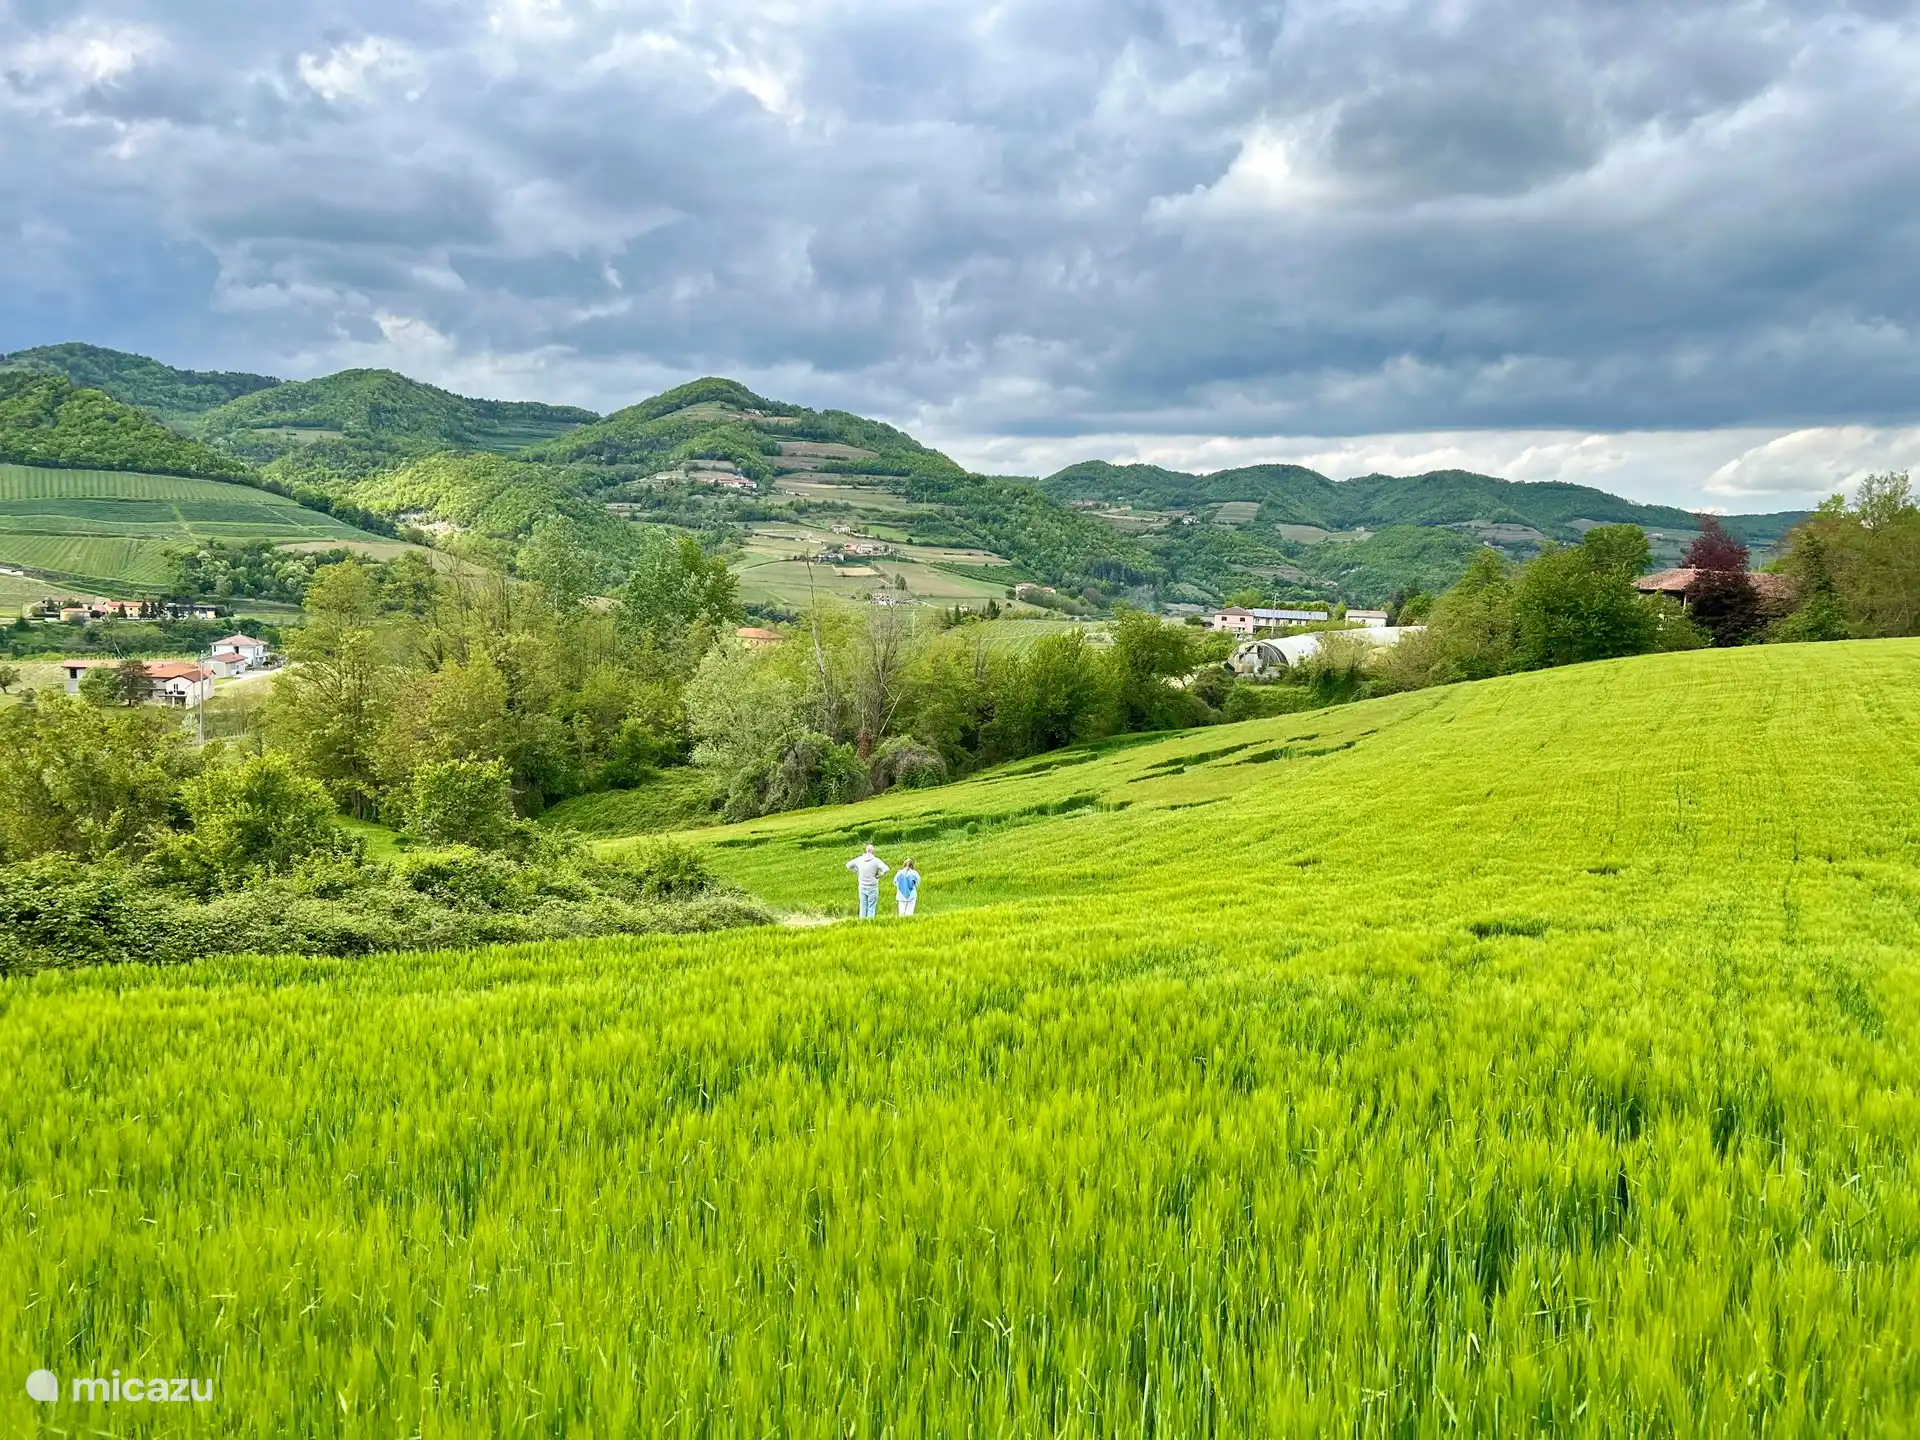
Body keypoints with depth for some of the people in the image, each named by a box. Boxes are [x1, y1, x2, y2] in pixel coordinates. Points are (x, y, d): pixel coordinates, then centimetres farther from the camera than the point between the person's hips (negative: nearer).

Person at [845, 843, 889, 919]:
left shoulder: (859, 859, 0)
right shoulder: (876, 860, -13)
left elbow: (848, 865, 12)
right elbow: (885, 869, -23)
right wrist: (879, 875, -7)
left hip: (862, 887, 4)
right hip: (872, 888, -4)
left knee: (863, 907, 10)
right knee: (871, 908, 2)